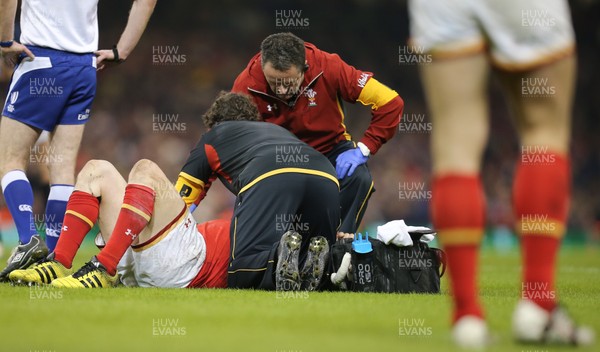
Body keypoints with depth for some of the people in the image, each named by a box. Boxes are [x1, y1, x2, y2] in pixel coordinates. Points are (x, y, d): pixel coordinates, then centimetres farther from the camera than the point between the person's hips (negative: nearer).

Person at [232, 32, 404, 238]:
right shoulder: (247, 84, -21)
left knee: (359, 179, -31)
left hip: (330, 150, 0)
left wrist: (363, 149, -24)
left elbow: (390, 103, -20)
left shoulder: (327, 67, -24)